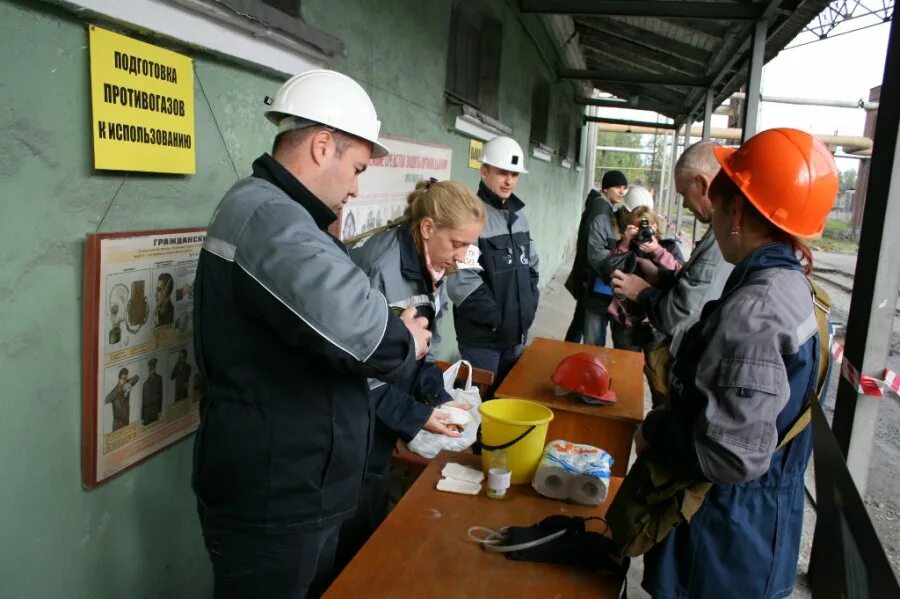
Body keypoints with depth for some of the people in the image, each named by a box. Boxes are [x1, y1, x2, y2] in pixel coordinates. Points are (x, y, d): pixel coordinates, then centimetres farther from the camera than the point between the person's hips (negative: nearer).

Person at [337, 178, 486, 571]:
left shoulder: (430, 268, 1)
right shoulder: (377, 267, -26)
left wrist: (440, 398, -4)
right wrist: (416, 416, -20)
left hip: (381, 429, 8)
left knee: (376, 530, 22)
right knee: (351, 545, 8)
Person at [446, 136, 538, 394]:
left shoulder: (518, 215, 10)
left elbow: (531, 266, 19)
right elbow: (462, 282, -22)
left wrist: (529, 308, 6)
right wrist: (496, 319, -15)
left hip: (516, 334, 8)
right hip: (482, 337, -7)